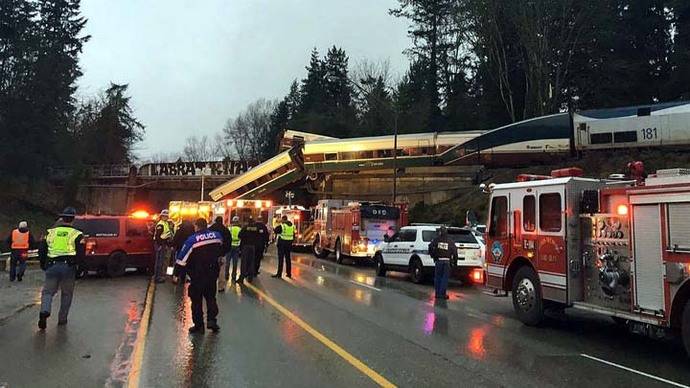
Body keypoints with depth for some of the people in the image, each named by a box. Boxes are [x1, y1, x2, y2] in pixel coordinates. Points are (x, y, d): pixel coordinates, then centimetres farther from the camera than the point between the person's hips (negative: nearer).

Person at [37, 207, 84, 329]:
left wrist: (43, 265, 22)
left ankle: (44, 311, -14)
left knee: (48, 291, 12)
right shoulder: (77, 234, 2)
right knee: (66, 293, 13)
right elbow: (81, 253, -5)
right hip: (68, 267, -2)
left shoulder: (51, 232, 11)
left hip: (52, 266, 2)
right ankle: (62, 319, 16)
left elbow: (41, 250, 13)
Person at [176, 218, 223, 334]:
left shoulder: (192, 240, -14)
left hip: (197, 275, -3)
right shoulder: (217, 236, -4)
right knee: (211, 297, 18)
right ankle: (211, 320, 7)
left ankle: (199, 325, 12)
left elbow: (182, 259, -12)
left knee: (196, 300, 9)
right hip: (213, 273, 3)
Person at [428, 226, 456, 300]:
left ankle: (437, 293, 13)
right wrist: (455, 259, 12)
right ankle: (442, 294, 3)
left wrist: (432, 255, 2)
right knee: (445, 278, 5)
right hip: (447, 261, 0)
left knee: (437, 277, 11)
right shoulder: (450, 241, 6)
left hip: (438, 260, 0)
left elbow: (431, 247, -10)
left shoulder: (436, 239, 2)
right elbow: (454, 250, 2)